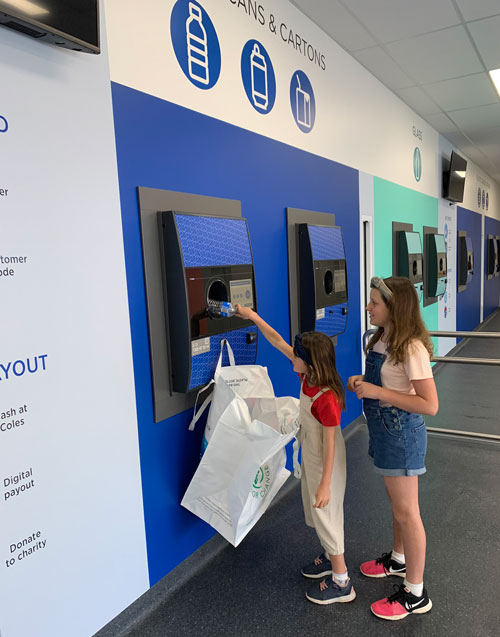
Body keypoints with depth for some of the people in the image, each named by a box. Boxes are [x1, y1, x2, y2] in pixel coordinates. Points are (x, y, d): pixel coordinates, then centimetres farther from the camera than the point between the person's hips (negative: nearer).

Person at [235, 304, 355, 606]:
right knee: (317, 511, 24)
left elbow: (330, 445, -27)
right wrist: (254, 317, -4)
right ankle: (331, 557, 47)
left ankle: (341, 583, 25)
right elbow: (278, 342, -4)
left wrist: (325, 484, -22)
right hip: (310, 457, 9)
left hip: (325, 464, -9)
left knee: (326, 513, 6)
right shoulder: (309, 376, -10)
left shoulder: (327, 399, -33)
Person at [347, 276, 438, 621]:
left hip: (401, 431, -9)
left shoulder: (411, 348, -24)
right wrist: (363, 382, -1)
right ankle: (399, 559, 47)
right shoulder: (382, 338, 4)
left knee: (406, 512, 5)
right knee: (398, 503, 26)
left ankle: (415, 594, 23)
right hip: (384, 428, 9)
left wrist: (378, 392, -27)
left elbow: (430, 405, -26)